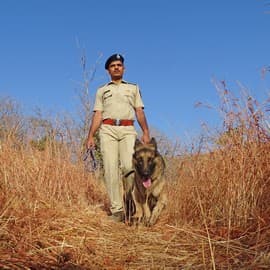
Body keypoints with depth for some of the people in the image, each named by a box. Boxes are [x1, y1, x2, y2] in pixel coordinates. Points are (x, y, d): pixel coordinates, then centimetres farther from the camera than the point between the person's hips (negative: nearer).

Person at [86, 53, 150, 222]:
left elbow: (140, 112, 12)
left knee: (129, 166, -19)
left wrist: (146, 132, -3)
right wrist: (90, 136, 1)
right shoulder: (102, 91, 22)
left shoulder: (133, 88, 22)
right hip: (108, 130, 1)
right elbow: (97, 115, 13)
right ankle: (116, 209, -7)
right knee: (111, 170, -8)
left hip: (128, 130, -1)